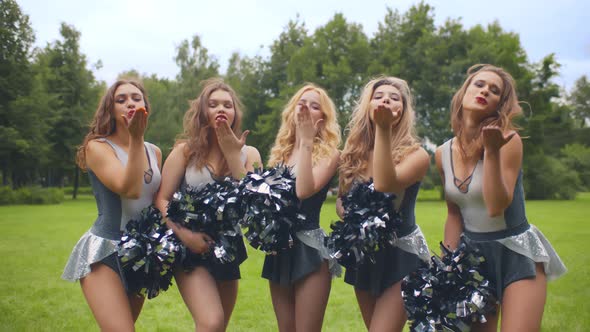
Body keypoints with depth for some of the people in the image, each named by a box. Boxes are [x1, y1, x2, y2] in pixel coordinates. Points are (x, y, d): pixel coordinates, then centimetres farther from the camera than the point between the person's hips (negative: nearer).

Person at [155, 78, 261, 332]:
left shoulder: (248, 154, 4)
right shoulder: (186, 150, -2)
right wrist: (183, 234, -21)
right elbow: (162, 199, -5)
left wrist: (233, 155, -15)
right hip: (191, 247, -4)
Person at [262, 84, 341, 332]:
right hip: (279, 249, 6)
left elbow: (304, 191, -23)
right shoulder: (280, 152, 13)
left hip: (310, 249, -6)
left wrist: (307, 142, -20)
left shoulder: (328, 153, -4)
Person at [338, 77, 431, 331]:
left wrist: (384, 129, -33)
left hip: (400, 257, -5)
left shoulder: (415, 154, -13)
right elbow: (340, 201, 12)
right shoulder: (354, 153, 2)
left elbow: (384, 186, -32)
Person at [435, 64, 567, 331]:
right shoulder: (443, 154, -1)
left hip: (517, 253, -4)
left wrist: (492, 151, -31)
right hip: (472, 253, 4)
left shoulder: (508, 139, -15)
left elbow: (496, 207, -23)